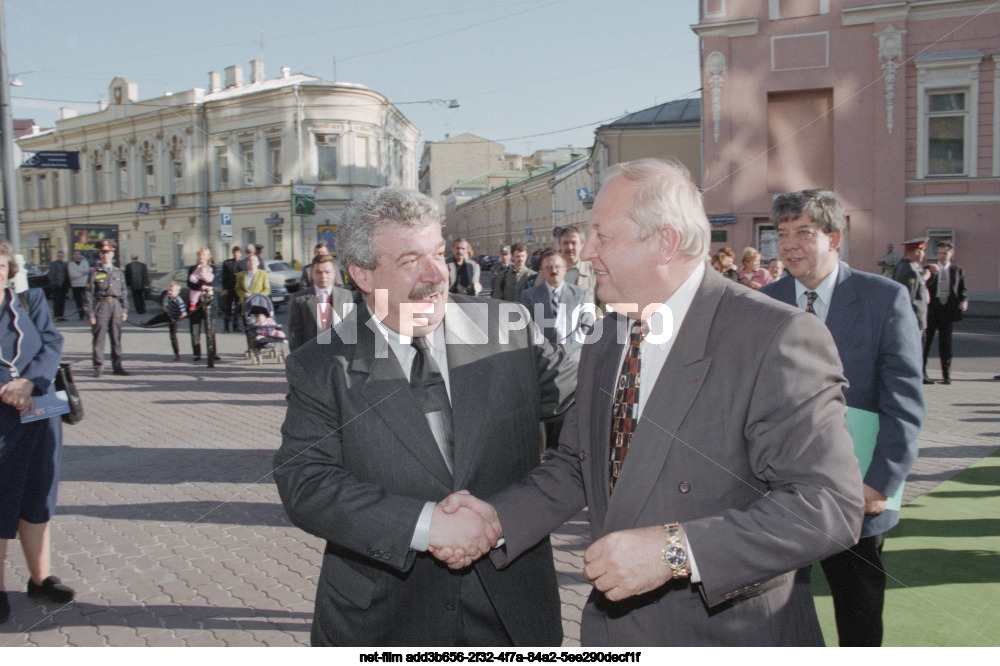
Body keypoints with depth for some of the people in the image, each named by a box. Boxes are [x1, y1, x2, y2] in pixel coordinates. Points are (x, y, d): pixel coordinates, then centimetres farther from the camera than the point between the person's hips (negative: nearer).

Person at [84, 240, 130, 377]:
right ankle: (98, 367, 5)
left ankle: (117, 366, 14)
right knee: (99, 338, -2)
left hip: (116, 306, 3)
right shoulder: (94, 272, 0)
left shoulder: (119, 272, 11)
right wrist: (89, 314, -8)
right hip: (101, 306, -3)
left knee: (116, 338, 7)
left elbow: (124, 292, 15)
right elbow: (88, 294, -2)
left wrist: (124, 310, 7)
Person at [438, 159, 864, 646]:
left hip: (731, 632, -6)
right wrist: (497, 518, -6)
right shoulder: (603, 341, 5)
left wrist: (676, 550, -31)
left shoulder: (778, 338, -20)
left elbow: (828, 503, -25)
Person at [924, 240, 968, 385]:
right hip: (931, 309, -1)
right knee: (926, 341, 3)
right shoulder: (930, 269, 3)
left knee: (945, 343, 5)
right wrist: (933, 274, -26)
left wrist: (964, 301, -10)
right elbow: (924, 286, -10)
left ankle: (946, 375, 13)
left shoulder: (957, 271, 8)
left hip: (949, 310, 1)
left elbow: (962, 289, 9)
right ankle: (921, 372, 14)